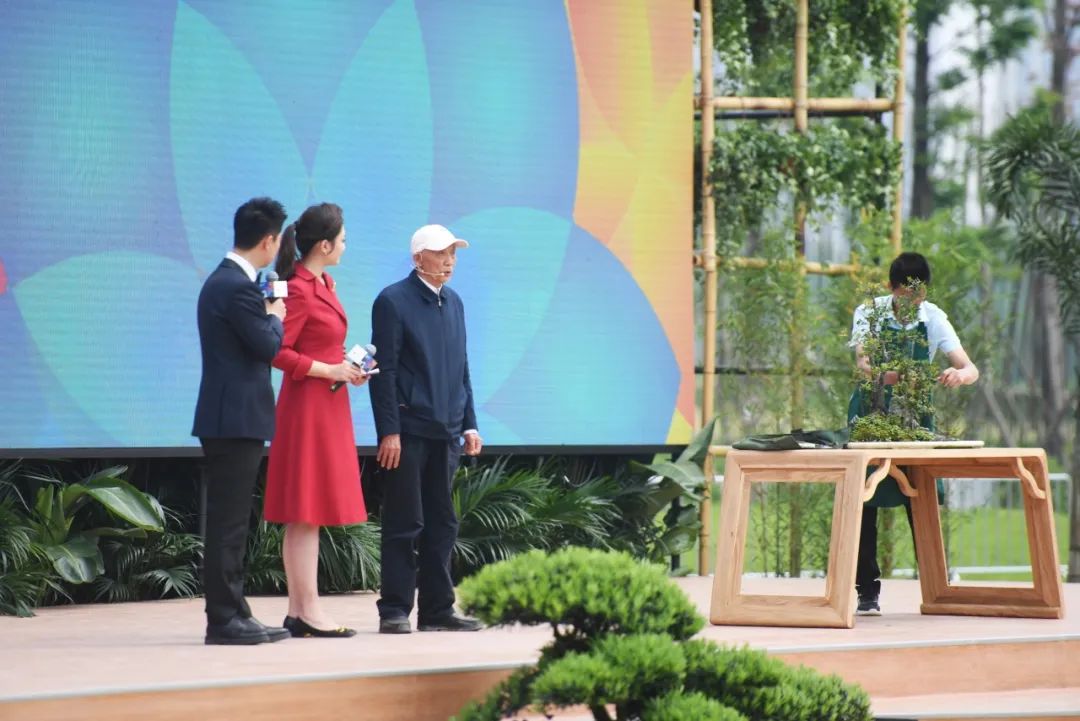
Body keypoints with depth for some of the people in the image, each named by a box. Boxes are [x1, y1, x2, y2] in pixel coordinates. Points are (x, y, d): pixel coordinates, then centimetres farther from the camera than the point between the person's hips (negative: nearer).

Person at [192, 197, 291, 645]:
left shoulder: (223, 281, 15)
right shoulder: (239, 287, -17)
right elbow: (269, 347, -16)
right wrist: (276, 316, 1)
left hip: (228, 419, 10)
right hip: (237, 419, -10)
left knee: (230, 523, 12)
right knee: (228, 524, -7)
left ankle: (232, 614, 17)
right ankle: (224, 619, -6)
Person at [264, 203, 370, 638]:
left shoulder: (322, 285, 14)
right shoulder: (299, 290, -15)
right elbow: (278, 352, -21)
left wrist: (345, 368, 9)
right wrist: (328, 370, -18)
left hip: (327, 407, 10)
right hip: (307, 407, -10)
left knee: (305, 515, 10)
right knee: (306, 513, -7)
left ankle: (298, 612, 12)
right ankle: (309, 612, -6)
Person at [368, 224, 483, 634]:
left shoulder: (453, 303, 15)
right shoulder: (393, 301, -6)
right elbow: (385, 370, -10)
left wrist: (469, 423, 14)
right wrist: (388, 431, -15)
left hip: (445, 432, 7)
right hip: (408, 430, -7)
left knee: (442, 524, 9)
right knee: (404, 524, -4)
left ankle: (437, 609, 14)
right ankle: (394, 611, 0)